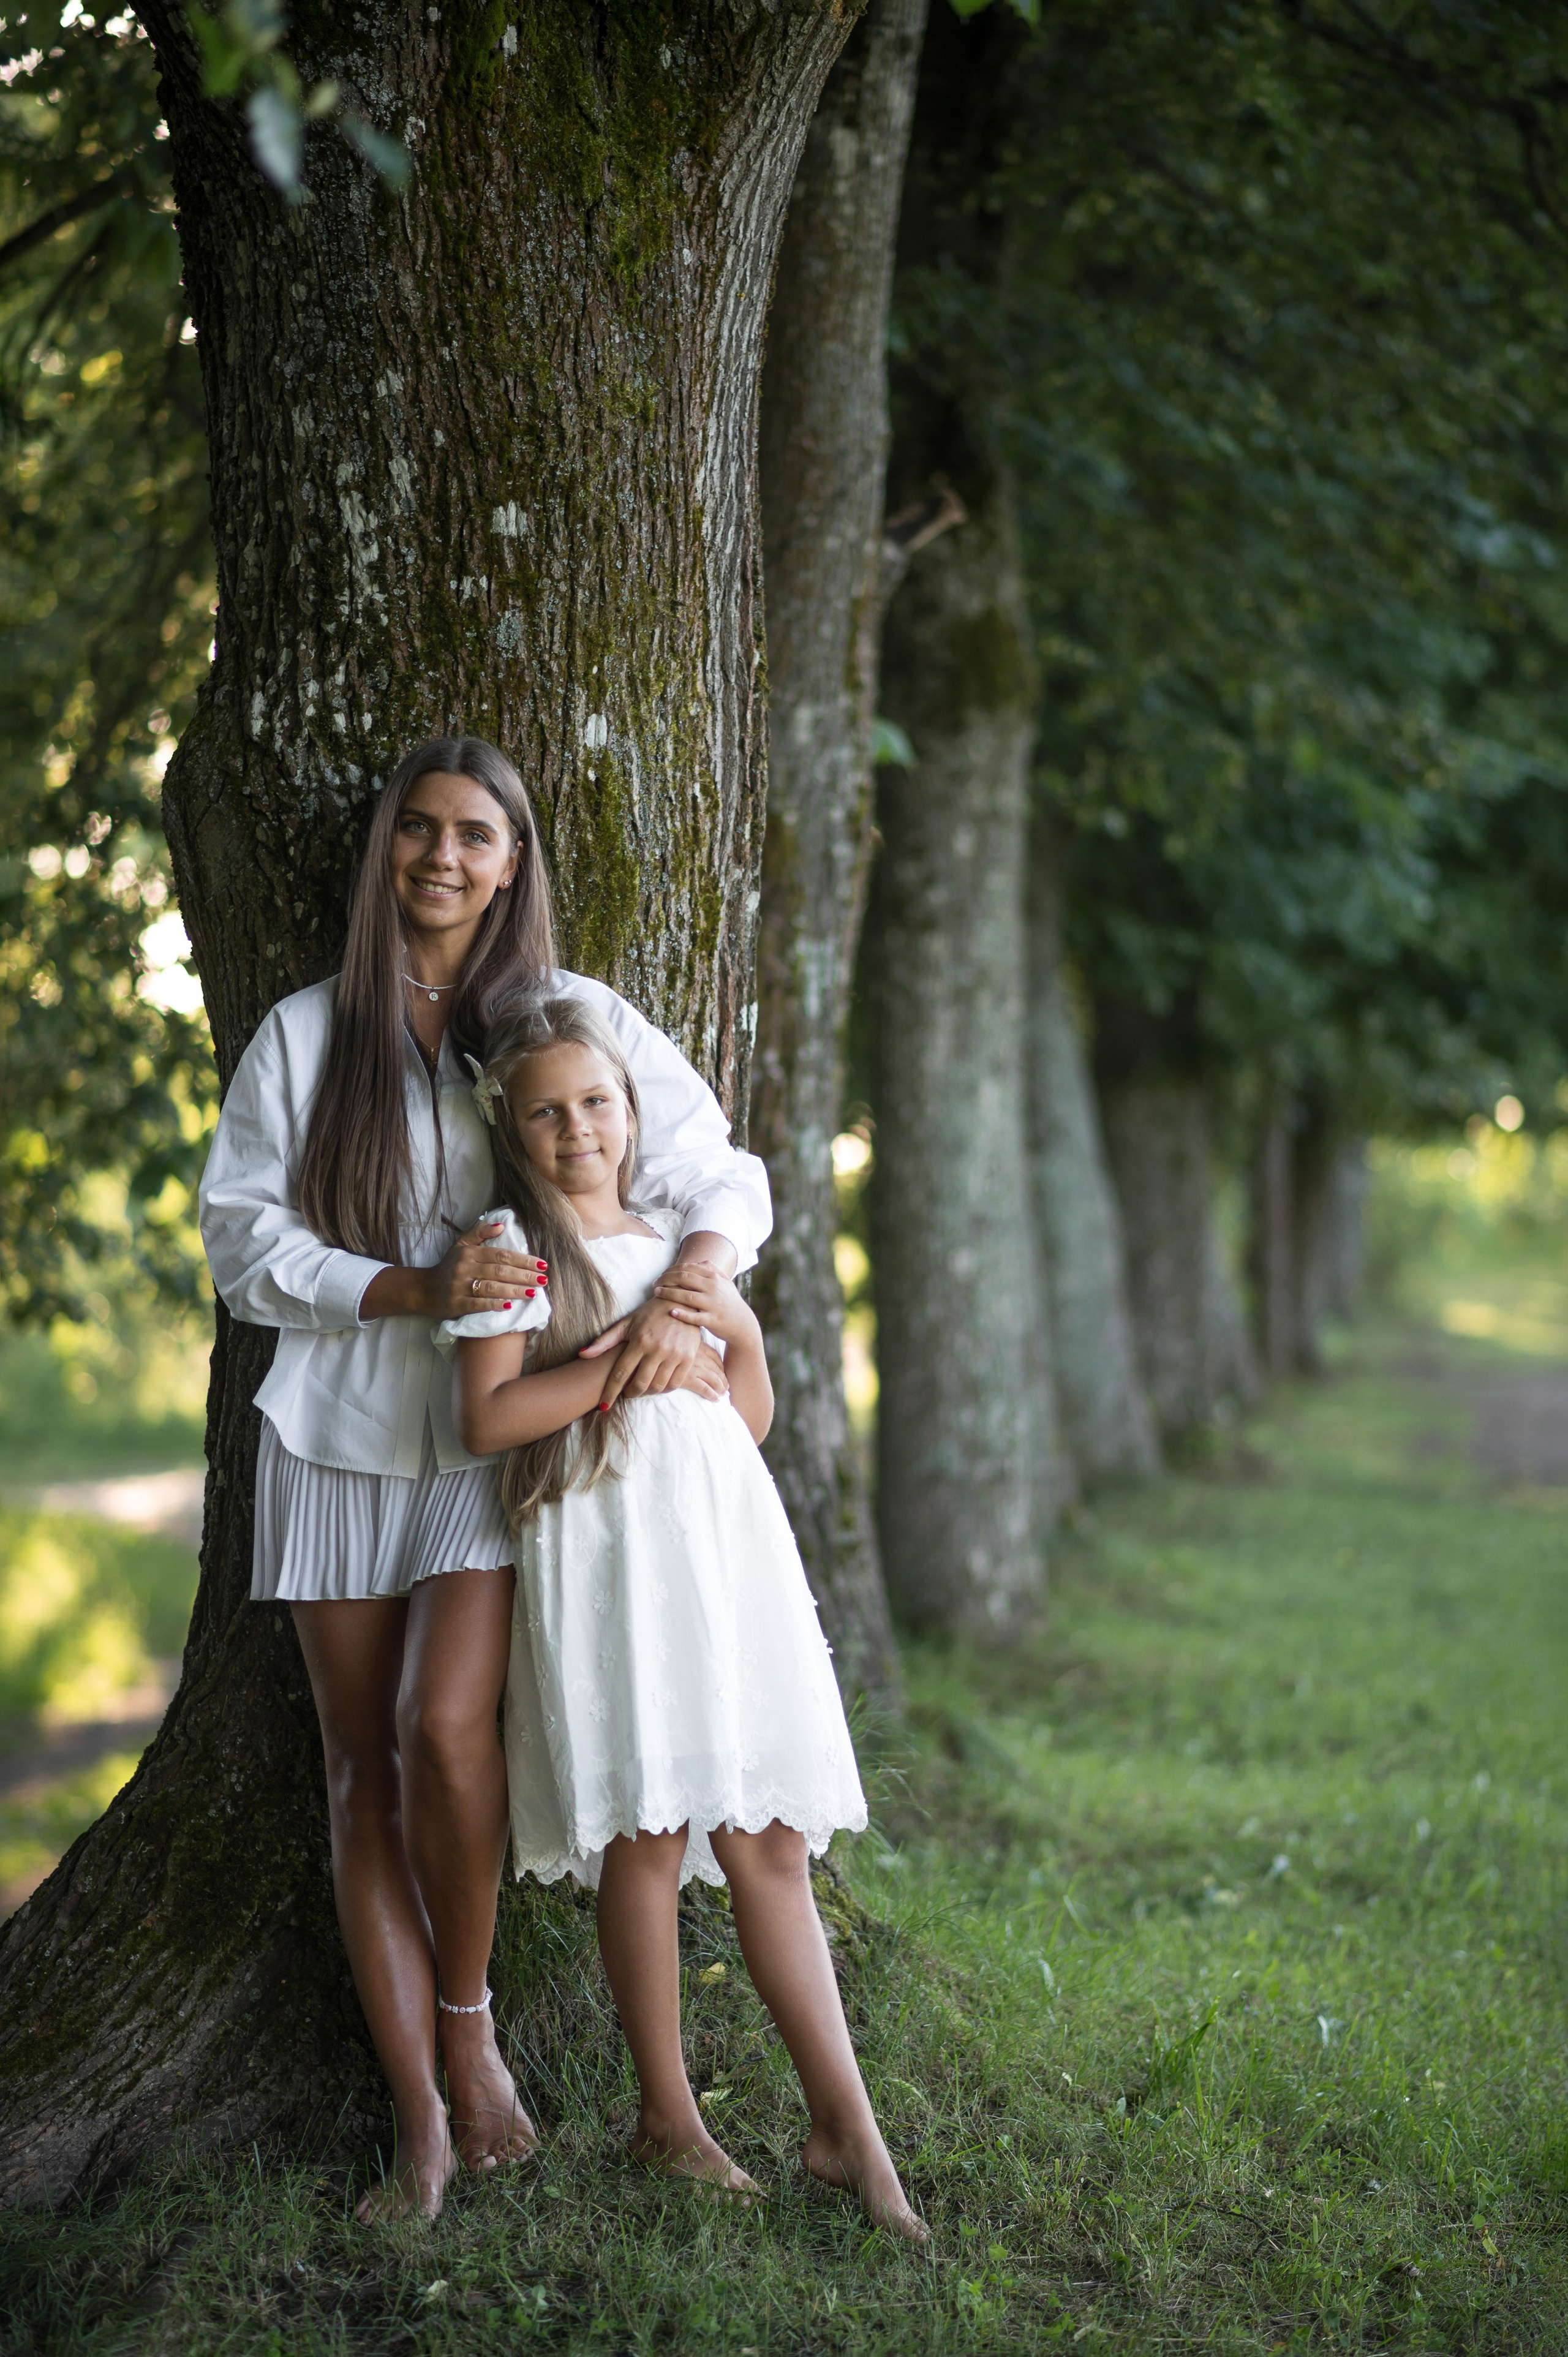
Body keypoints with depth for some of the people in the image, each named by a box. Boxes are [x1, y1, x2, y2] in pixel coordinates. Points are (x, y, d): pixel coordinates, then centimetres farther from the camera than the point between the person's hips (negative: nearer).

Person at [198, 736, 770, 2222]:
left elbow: (726, 1182, 6)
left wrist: (680, 1304, -14)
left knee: (445, 1724, -21)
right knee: (362, 1767, 1)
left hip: (504, 1432, -2)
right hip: (341, 1433, 2)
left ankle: (468, 2027, 3)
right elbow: (243, 1240, -1)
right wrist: (418, 1289, -15)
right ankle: (418, 2118, 7)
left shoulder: (577, 1018, 4)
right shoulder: (305, 1036, 5)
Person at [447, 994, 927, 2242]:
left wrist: (738, 1329, 3)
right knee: (647, 1834, -3)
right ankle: (667, 2114, 11)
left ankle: (845, 2123, 5)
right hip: (606, 1558, -4)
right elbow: (486, 1416, -12)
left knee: (771, 1840, 2)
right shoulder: (516, 1247, 1)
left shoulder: (684, 1237, 18)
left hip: (727, 1544, 4)